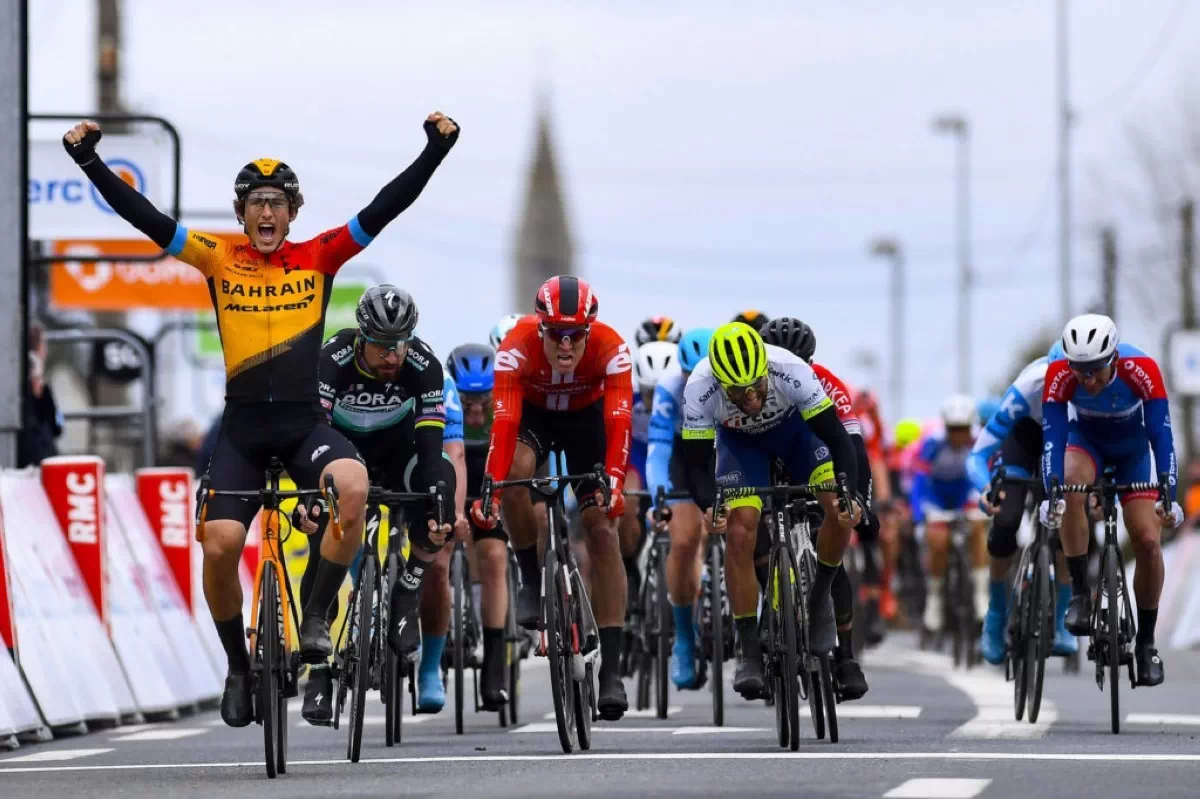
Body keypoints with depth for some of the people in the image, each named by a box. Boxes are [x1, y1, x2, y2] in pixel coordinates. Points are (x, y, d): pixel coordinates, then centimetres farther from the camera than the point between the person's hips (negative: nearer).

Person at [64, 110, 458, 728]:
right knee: (219, 549, -12)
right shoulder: (220, 260, 2)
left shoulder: (319, 257, 2)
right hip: (241, 428, 1)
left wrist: (436, 149, -12)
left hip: (304, 423, 0)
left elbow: (386, 208, -4)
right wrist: (89, 160, -11)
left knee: (353, 487, -31)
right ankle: (238, 667, 13)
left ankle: (316, 618, -14)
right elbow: (145, 217, -3)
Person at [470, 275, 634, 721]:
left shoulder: (611, 349, -33)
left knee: (602, 528, -12)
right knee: (514, 471, -35)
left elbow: (619, 422, -40)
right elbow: (504, 421, -39)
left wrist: (614, 485, -53)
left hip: (585, 417, 0)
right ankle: (531, 579, -10)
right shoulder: (517, 347, -34)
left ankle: (611, 670, -11)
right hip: (533, 413, 0)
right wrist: (489, 490, -49)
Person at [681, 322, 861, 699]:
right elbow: (695, 464, -28)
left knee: (840, 510, -21)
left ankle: (820, 595, 6)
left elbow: (837, 439, -33)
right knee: (740, 531, -17)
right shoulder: (700, 389, -36)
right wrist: (708, 507, -47)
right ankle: (748, 651, -6)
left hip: (795, 426, 0)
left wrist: (850, 494, -47)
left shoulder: (792, 371, -38)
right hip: (739, 439, 0)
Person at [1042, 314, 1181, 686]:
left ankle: (1146, 643, 6)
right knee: (1071, 486, -34)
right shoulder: (1059, 373, -33)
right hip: (1086, 438, 0)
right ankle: (1080, 593, -22)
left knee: (1148, 540, -11)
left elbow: (1161, 435, -35)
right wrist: (1050, 495, -47)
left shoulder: (1142, 370, -35)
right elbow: (1053, 437, -35)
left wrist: (1169, 497, -43)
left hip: (1131, 447, 0)